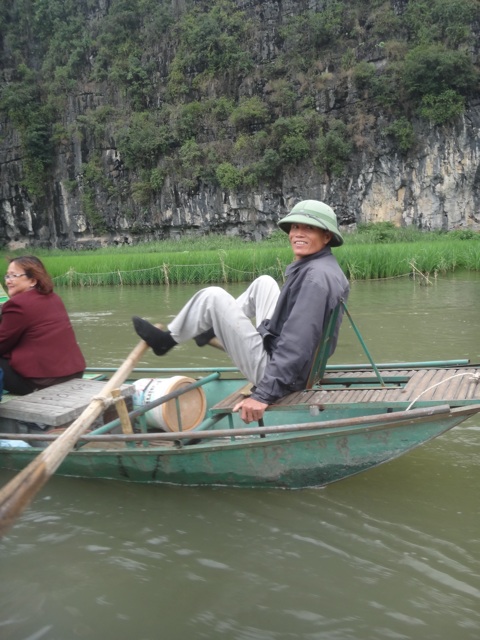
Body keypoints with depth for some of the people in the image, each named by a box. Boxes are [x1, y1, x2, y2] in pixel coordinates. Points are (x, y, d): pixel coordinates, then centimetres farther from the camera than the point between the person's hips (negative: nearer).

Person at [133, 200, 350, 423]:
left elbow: (299, 343, -30)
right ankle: (208, 330, 33)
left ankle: (167, 339, 19)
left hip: (284, 376, -9)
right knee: (264, 283, 20)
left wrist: (264, 394, -30)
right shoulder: (325, 267, 6)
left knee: (213, 297, -4)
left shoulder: (316, 276, -24)